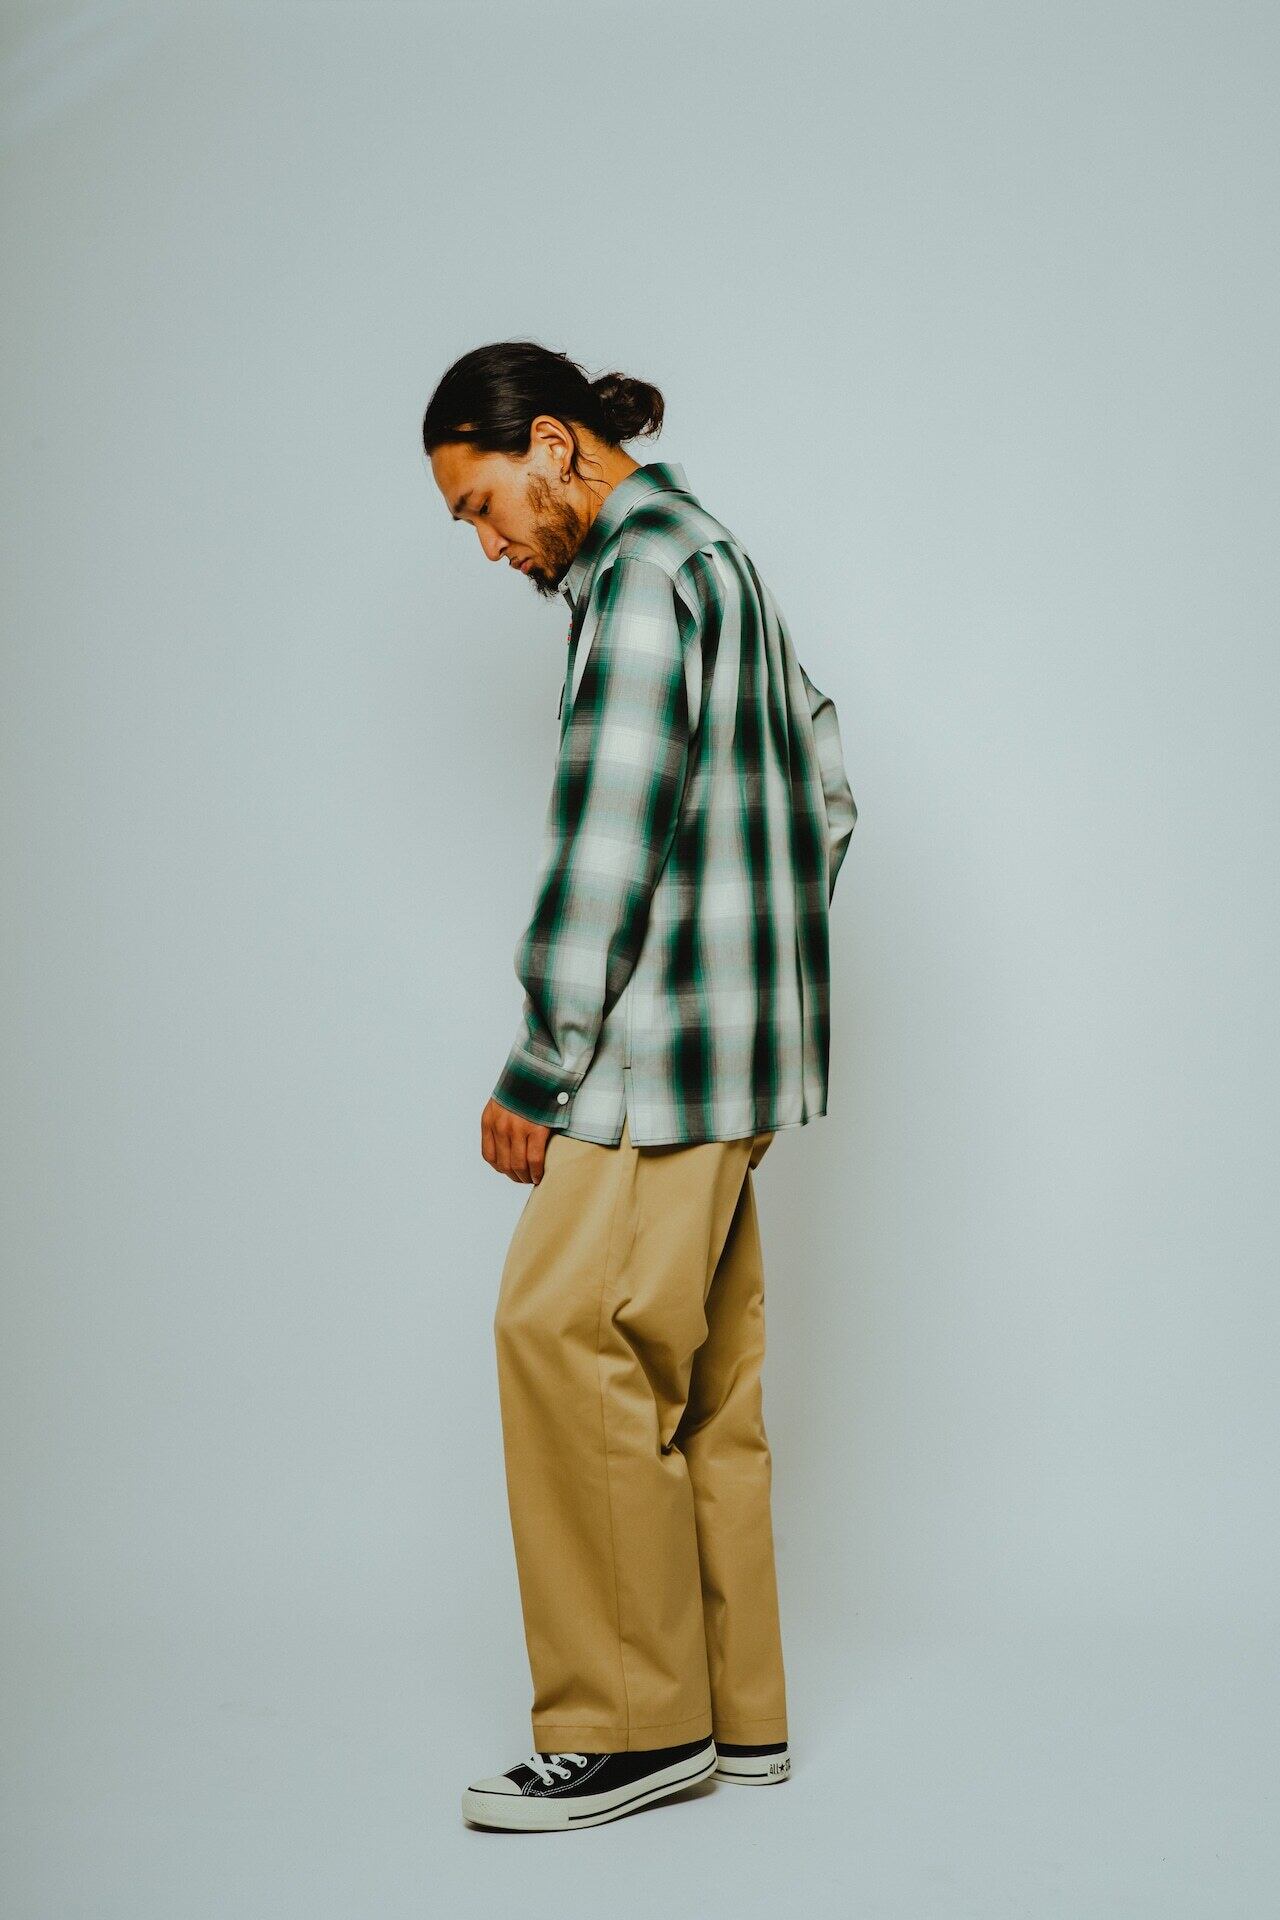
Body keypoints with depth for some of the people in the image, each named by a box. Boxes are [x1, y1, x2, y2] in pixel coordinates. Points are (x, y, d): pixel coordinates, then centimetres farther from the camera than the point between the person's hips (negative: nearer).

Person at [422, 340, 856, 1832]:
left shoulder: (642, 570, -11)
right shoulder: (709, 558, 20)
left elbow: (609, 838, -18)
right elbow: (824, 780, 24)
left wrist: (533, 1074, -14)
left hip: (667, 1040, -10)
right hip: (732, 1049, 10)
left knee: (568, 1332, -7)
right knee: (698, 1370, 11)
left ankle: (633, 1721, 2)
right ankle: (734, 1713, 19)